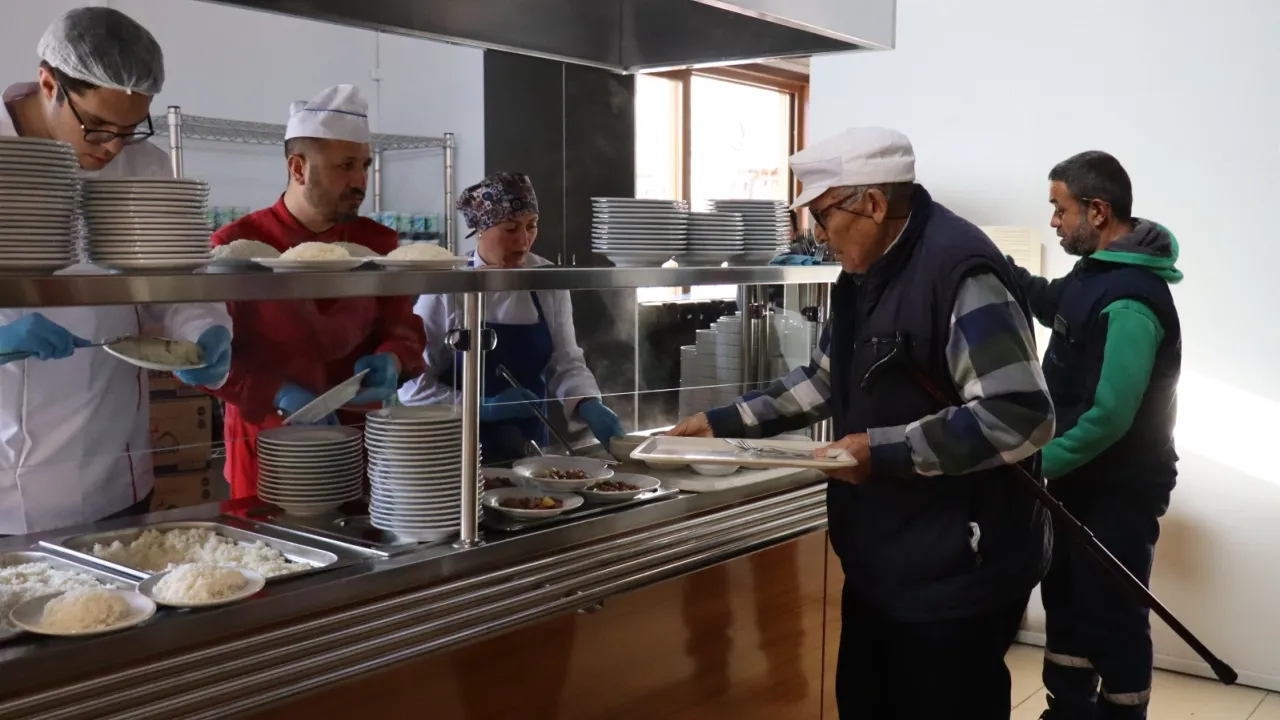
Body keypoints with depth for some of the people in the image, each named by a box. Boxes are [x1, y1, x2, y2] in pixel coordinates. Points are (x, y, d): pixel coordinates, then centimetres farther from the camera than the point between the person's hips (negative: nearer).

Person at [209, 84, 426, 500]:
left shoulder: (378, 243, 5)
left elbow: (404, 329, 8)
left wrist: (391, 361, -16)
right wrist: (278, 395, -22)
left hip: (359, 443, 4)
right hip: (268, 450, -3)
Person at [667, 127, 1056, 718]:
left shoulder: (960, 268, -22)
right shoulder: (867, 274, 9)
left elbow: (1019, 418, -28)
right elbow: (826, 379, 20)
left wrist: (883, 451, -25)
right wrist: (725, 423, 13)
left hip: (955, 573, -9)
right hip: (881, 562, 9)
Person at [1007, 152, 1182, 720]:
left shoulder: (1130, 301, -27)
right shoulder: (1096, 271, 4)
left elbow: (1109, 416, -30)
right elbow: (1053, 305, 26)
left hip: (1119, 490, -10)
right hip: (1079, 477, 10)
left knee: (1112, 619, 3)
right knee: (1066, 602, 21)